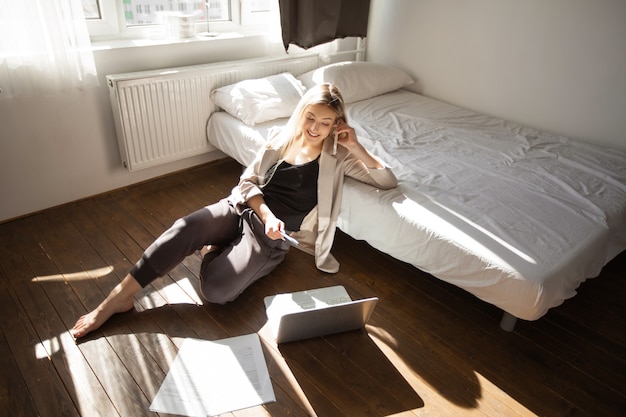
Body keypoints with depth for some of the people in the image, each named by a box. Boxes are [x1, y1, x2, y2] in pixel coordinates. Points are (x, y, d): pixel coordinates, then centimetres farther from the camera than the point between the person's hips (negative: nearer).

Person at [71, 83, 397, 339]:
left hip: (273, 236, -2)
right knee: (185, 228, -29)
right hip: (243, 209, 3)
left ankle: (214, 250, 4)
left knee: (217, 289, -28)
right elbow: (248, 182, 5)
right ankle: (119, 296, -15)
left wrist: (356, 147, -10)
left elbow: (388, 181, 0)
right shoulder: (281, 138, 9)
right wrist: (266, 213, -15)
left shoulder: (337, 157, 3)